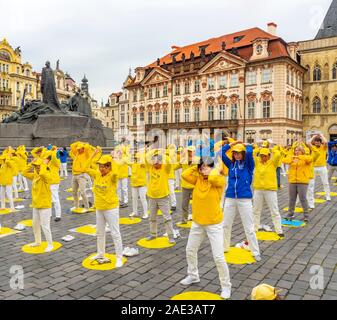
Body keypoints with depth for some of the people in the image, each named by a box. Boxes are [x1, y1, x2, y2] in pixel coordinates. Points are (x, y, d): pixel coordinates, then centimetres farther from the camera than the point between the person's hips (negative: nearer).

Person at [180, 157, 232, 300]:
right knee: (190, 251, 19)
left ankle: (226, 286, 15)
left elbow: (213, 177, -37)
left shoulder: (220, 180, -14)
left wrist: (216, 170, -17)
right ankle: (193, 276, 42)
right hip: (197, 223, 7)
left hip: (214, 224, -6)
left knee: (218, 257, -5)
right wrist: (196, 167, -6)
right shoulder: (198, 179, 2)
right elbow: (184, 175, -11)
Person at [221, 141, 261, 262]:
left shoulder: (248, 164, 0)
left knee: (249, 228, 2)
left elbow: (249, 152, -18)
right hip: (230, 198, 4)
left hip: (245, 199, -4)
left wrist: (247, 145, 2)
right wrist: (232, 143, 4)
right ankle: (224, 247, 29)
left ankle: (256, 252, 14)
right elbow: (221, 152, 2)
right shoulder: (231, 164, 9)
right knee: (225, 225, 12)